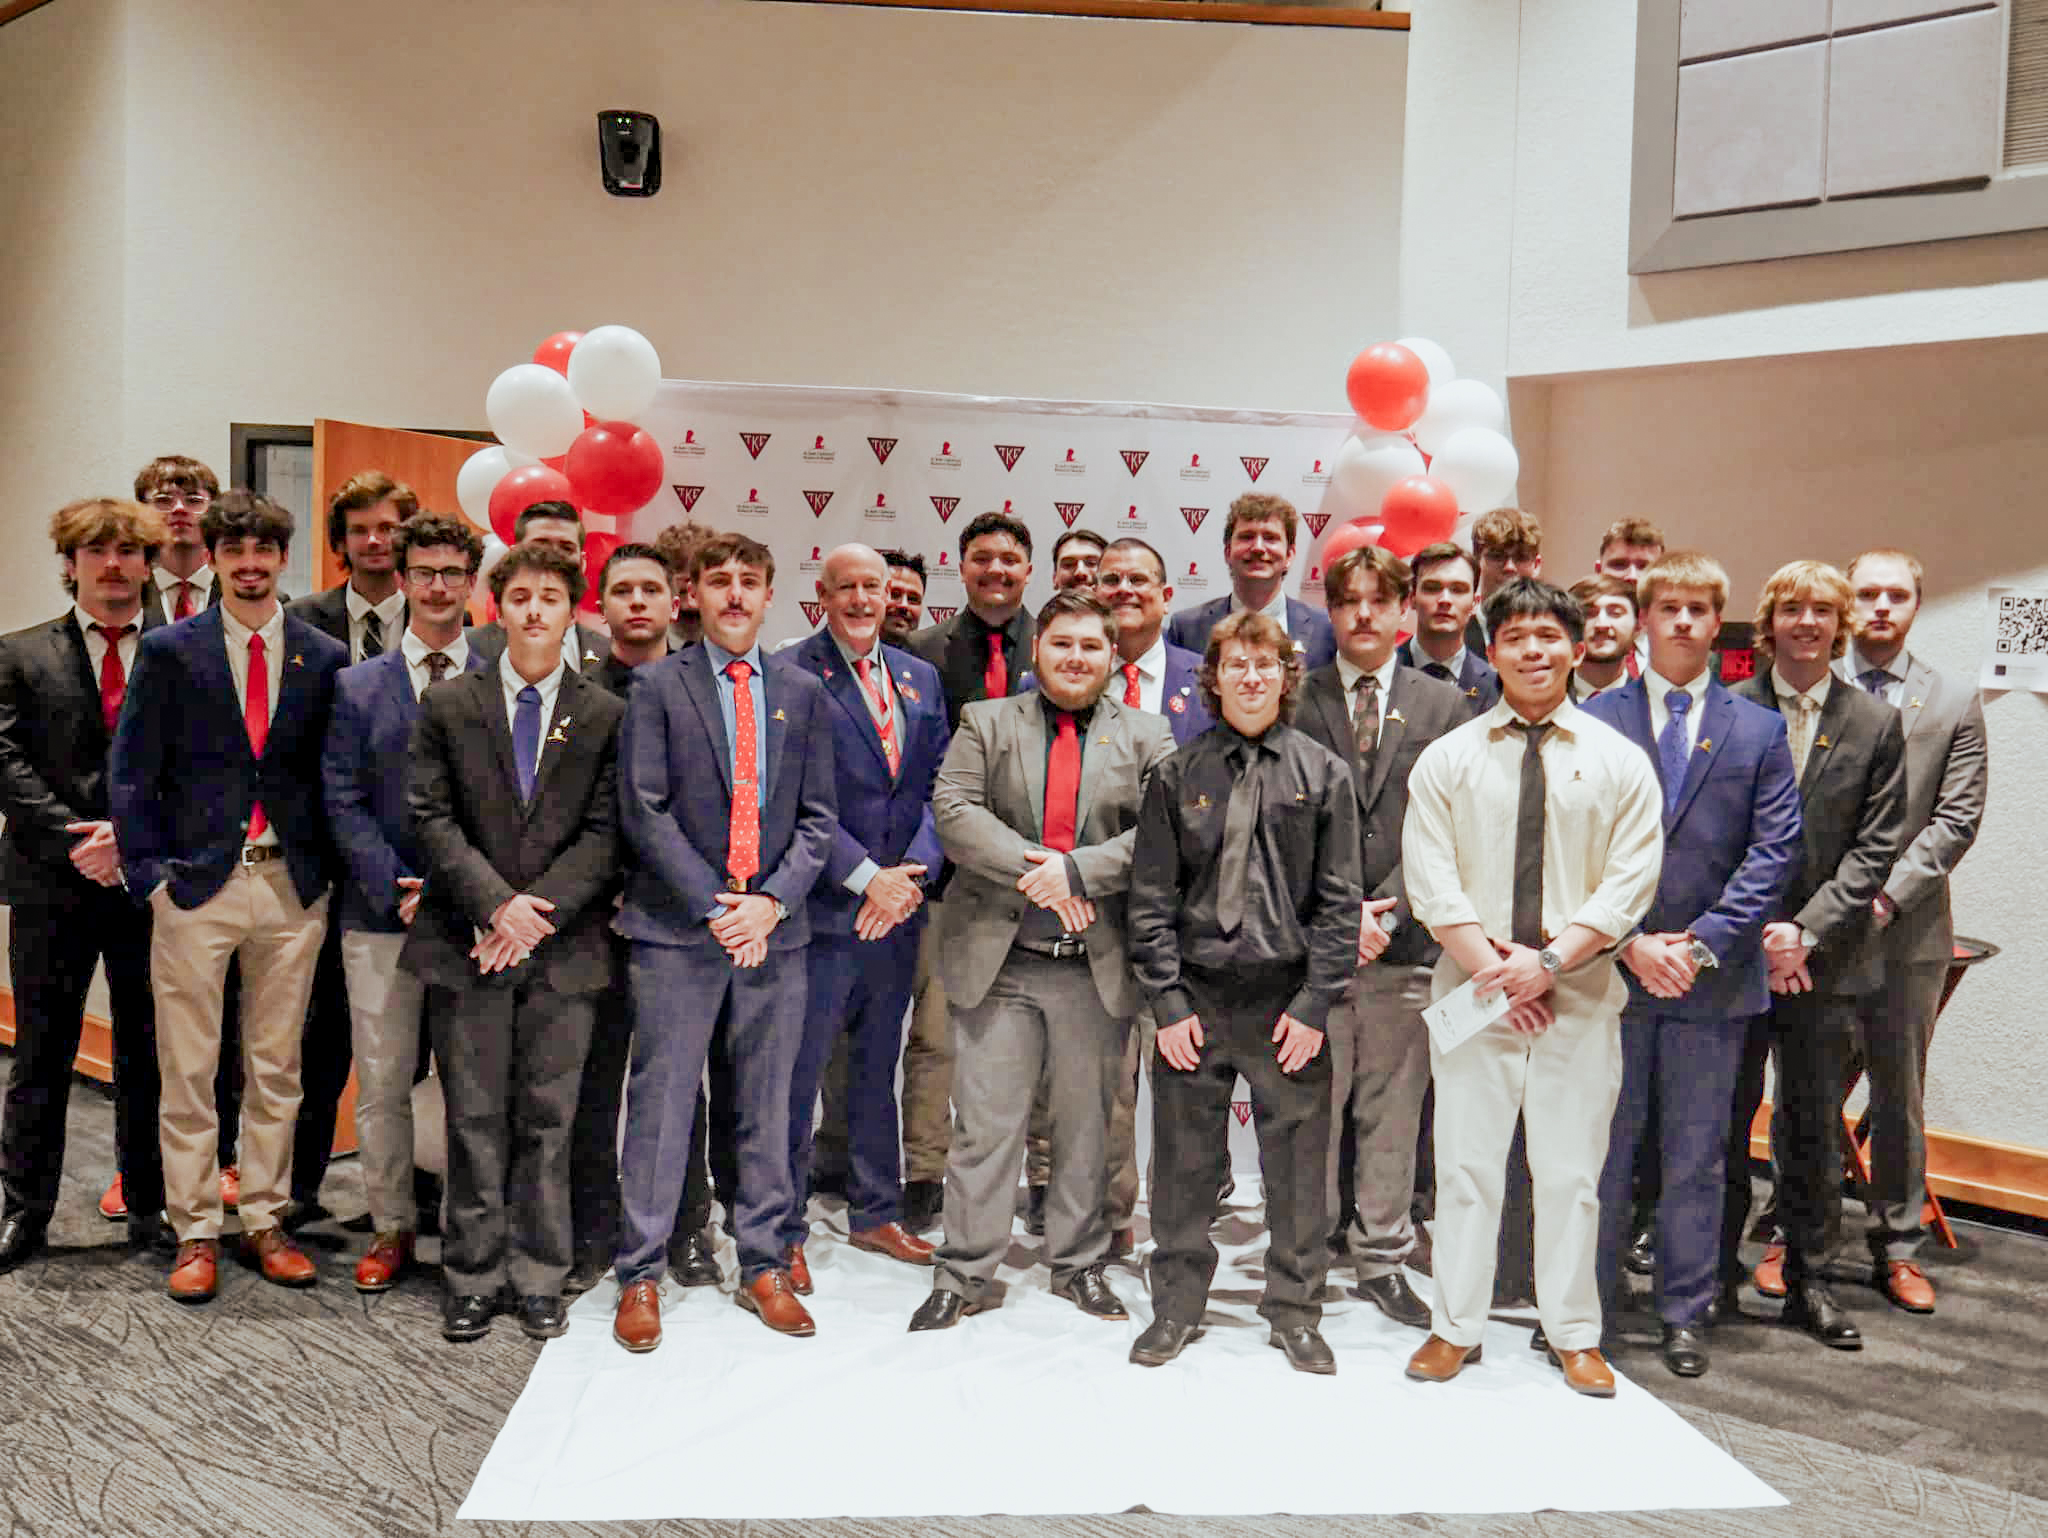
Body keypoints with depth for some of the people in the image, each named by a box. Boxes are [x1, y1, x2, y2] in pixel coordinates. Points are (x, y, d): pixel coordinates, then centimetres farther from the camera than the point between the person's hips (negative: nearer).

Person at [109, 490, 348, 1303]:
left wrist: (326, 868, 2)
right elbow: (131, 774, 0)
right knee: (188, 1070, 3)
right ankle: (195, 1234, 15)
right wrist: (151, 873, -7)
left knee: (276, 1069, 10)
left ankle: (264, 1223, 21)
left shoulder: (324, 658, 6)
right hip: (197, 880, -2)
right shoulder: (168, 650, 1)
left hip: (292, 887, 2)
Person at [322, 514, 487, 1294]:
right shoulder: (356, 686, 8)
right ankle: (392, 1228, 21)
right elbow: (343, 803, 2)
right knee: (381, 1083, 6)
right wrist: (398, 887, -10)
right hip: (380, 914, 1)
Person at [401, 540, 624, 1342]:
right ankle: (473, 1277, 18)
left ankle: (538, 1277, 19)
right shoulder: (447, 704, 5)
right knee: (475, 1119, 6)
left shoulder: (605, 715, 4)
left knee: (548, 1119, 6)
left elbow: (605, 832, -1)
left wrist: (539, 910, -12)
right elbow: (431, 820, -1)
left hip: (563, 947, 0)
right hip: (466, 945, 0)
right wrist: (497, 906, -12)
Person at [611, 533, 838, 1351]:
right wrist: (713, 907, -12)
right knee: (660, 1102, 1)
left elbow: (818, 816, 8)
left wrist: (771, 900, -7)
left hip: (774, 927, 3)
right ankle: (641, 1275, 13)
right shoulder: (658, 688, 1)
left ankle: (764, 1267, 22)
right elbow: (645, 813, -5)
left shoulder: (802, 692, 11)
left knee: (767, 1106, 10)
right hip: (676, 930, -3)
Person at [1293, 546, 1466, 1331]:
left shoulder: (1443, 705, 9)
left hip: (1403, 938, 1)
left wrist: (1388, 911, -8)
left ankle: (1382, 1258, 18)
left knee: (1393, 1106, 7)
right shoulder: (1296, 701, 5)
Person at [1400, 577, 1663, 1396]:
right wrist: (1495, 968, -11)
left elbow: (1630, 883, -2)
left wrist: (1548, 963, -13)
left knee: (1570, 1170, 7)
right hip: (1472, 989, 0)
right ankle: (1455, 1328, 18)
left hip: (1581, 996, 0)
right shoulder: (1447, 759, 4)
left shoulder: (1619, 761, 4)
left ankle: (1574, 1336, 22)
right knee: (1465, 1164, 5)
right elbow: (1430, 881, -2)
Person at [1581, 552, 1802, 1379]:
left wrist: (1700, 943, -11)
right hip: (1611, 965, -1)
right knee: (1602, 1146, 7)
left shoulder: (1760, 730, 6)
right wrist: (1628, 941, -11)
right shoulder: (1594, 720, 3)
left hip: (1714, 975, 1)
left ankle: (1686, 1313, 23)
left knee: (1697, 1155, 10)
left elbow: (1774, 853, -1)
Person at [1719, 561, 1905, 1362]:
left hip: (1826, 959, 1)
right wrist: (1756, 931, -10)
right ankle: (1716, 1275, 19)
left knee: (1815, 1131, 10)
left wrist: (1806, 931, -11)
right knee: (1723, 1124, 6)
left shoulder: (1876, 724, 5)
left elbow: (1875, 848, 0)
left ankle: (1809, 1282, 23)